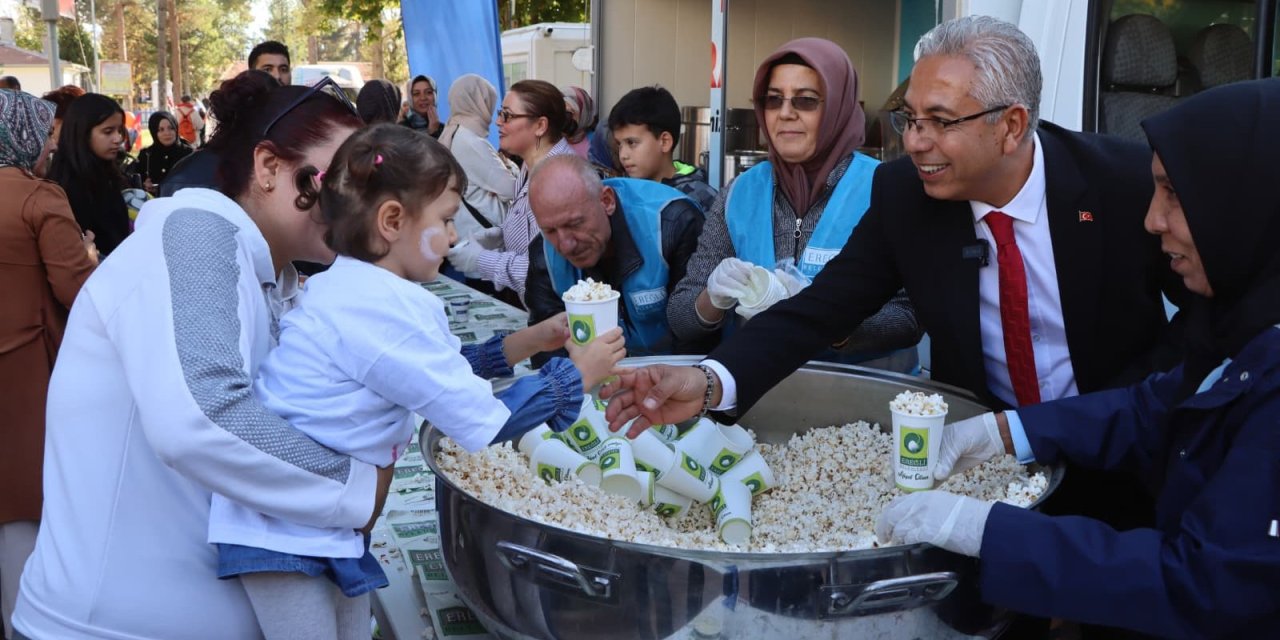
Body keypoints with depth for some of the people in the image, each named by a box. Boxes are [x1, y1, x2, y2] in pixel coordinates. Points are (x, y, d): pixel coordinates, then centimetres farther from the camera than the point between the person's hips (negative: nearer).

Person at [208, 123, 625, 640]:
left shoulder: (358, 289, 8)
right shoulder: (378, 307, -24)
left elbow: (445, 371, 17)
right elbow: (483, 420, -21)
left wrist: (530, 342, 10)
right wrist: (578, 375, -9)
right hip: (285, 529, -10)